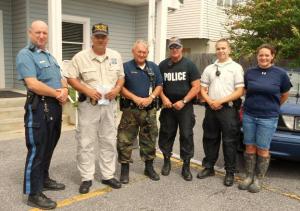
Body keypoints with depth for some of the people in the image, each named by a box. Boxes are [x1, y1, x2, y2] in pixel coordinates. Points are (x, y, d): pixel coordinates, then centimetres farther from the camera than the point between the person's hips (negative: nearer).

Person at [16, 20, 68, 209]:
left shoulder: (50, 56, 18)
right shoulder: (25, 55, -9)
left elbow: (61, 78, 17)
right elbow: (33, 84, -21)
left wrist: (65, 90, -5)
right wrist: (57, 93, -12)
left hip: (55, 106, 9)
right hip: (39, 107, -9)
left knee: (49, 147, 17)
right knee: (37, 150, -3)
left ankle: (44, 180, 33)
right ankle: (34, 194, 6)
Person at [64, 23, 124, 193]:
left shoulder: (116, 56, 7)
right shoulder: (80, 57, -4)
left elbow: (121, 76, 12)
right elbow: (71, 78, -4)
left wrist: (117, 89, -8)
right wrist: (87, 90, -18)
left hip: (109, 104, 3)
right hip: (88, 104, -3)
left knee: (109, 141, 10)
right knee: (86, 142, 2)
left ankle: (108, 175, 23)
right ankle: (87, 178, 16)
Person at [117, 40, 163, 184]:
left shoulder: (153, 67, 10)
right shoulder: (126, 67, -2)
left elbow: (159, 86, 8)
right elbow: (120, 87, -6)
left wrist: (150, 98, -8)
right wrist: (135, 98, -15)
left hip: (150, 110, 3)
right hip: (130, 109, -3)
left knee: (149, 139, 12)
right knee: (125, 140, -2)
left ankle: (149, 167, 27)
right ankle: (125, 169, 12)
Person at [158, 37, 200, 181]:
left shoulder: (189, 65, -2)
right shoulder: (163, 65, 6)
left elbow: (196, 87, -5)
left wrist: (183, 101, -13)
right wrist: (163, 97, -8)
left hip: (185, 107, -2)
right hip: (168, 106, 2)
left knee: (186, 135, 0)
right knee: (166, 134, 8)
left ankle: (186, 166, 12)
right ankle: (166, 161, 26)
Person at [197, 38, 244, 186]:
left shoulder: (236, 67, 1)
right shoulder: (209, 68, 13)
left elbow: (240, 91, -6)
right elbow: (203, 89, 12)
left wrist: (220, 101, -15)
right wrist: (210, 101, -7)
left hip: (228, 109, -4)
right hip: (211, 109, 4)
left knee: (229, 142, 2)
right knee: (210, 140, 12)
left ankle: (230, 172, 14)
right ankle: (209, 167, 26)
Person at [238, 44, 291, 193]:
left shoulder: (280, 73, -3)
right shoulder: (250, 73, 3)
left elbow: (285, 94, 9)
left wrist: (273, 107, 14)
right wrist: (246, 106, 9)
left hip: (268, 118, -2)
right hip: (249, 116, 2)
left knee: (262, 150, 5)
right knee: (250, 147, 9)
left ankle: (258, 180, 18)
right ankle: (249, 177, 21)